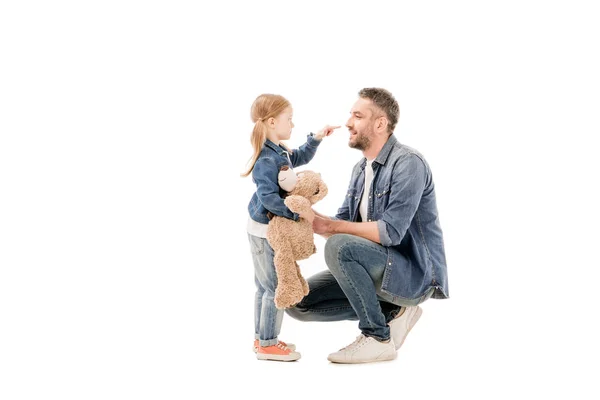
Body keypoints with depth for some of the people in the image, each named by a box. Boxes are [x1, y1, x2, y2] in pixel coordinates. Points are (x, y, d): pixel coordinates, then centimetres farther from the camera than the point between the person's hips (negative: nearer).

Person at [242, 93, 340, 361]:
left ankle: (262, 338, 28)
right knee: (276, 288, -4)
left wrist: (316, 138, 15)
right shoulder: (267, 159, -23)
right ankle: (267, 344, 6)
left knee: (265, 286, 17)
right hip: (265, 231, -10)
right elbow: (268, 197, -28)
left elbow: (301, 157, 28)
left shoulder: (281, 152, 8)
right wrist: (298, 213, -27)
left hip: (271, 229, 10)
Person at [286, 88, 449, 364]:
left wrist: (330, 226, -22)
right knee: (298, 302, -1)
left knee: (339, 246, -32)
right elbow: (343, 224, 7)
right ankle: (392, 312, 5)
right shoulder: (360, 168, 11)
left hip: (414, 273, -9)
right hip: (383, 268, 9)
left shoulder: (407, 163, -17)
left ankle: (378, 337, -15)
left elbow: (391, 232, -26)